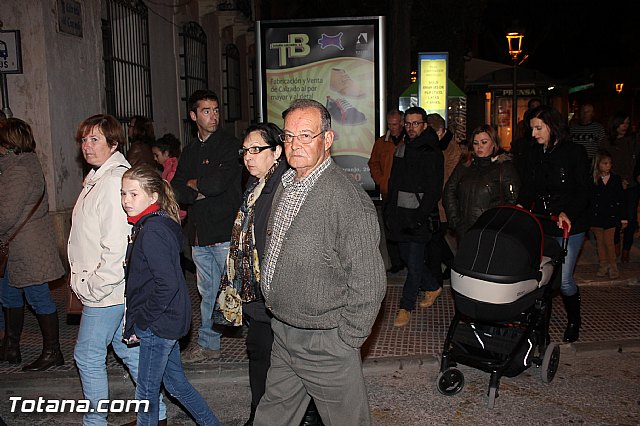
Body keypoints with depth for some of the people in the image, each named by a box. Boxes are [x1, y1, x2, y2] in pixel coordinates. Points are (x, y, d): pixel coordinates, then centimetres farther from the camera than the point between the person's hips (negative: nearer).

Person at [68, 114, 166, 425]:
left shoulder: (115, 180, -20)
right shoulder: (98, 177, 13)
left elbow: (116, 244, -25)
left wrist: (95, 286, -18)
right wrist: (82, 281, 17)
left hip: (107, 291, -10)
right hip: (112, 288, 10)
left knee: (88, 355, 3)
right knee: (127, 349, 17)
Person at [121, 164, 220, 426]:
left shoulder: (152, 231, -21)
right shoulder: (147, 225, 9)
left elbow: (168, 284, -27)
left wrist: (140, 322, -17)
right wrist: (136, 321, 13)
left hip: (157, 325, -9)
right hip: (167, 321, 9)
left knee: (146, 391, 8)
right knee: (176, 383, 20)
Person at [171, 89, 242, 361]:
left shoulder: (230, 146, -5)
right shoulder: (189, 152, 16)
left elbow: (217, 184, -18)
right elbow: (176, 191, 9)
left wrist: (193, 183, 1)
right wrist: (201, 192, -10)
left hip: (225, 232, -6)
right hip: (199, 233, 6)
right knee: (207, 292, 15)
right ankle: (208, 344, 27)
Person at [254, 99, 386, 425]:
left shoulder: (348, 199, -24)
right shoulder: (285, 185, 5)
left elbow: (369, 283, -22)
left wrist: (346, 341, -15)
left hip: (325, 343, -7)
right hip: (282, 333, 8)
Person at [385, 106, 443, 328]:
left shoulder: (432, 153, -7)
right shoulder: (401, 150, 13)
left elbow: (434, 190, -12)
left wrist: (419, 217, -18)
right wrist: (391, 208, 10)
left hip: (420, 216, -7)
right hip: (401, 214, 7)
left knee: (414, 262, -4)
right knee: (407, 257, 14)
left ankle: (406, 307, 7)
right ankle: (432, 287, 37)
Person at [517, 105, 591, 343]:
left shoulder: (575, 152, -7)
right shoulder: (534, 154, 8)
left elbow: (584, 190, -9)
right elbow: (528, 187, 7)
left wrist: (567, 213, -24)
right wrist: (520, 206, -11)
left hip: (570, 227, -4)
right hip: (540, 225, 4)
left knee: (564, 279, -1)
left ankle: (574, 321, 24)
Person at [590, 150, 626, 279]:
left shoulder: (616, 179, 0)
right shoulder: (592, 181, -4)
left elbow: (621, 200, 4)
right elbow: (589, 201, -1)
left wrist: (623, 218, 3)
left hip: (611, 216, -1)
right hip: (596, 216, 1)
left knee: (609, 242, -2)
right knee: (600, 241, 9)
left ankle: (612, 267, 13)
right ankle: (603, 265, 22)